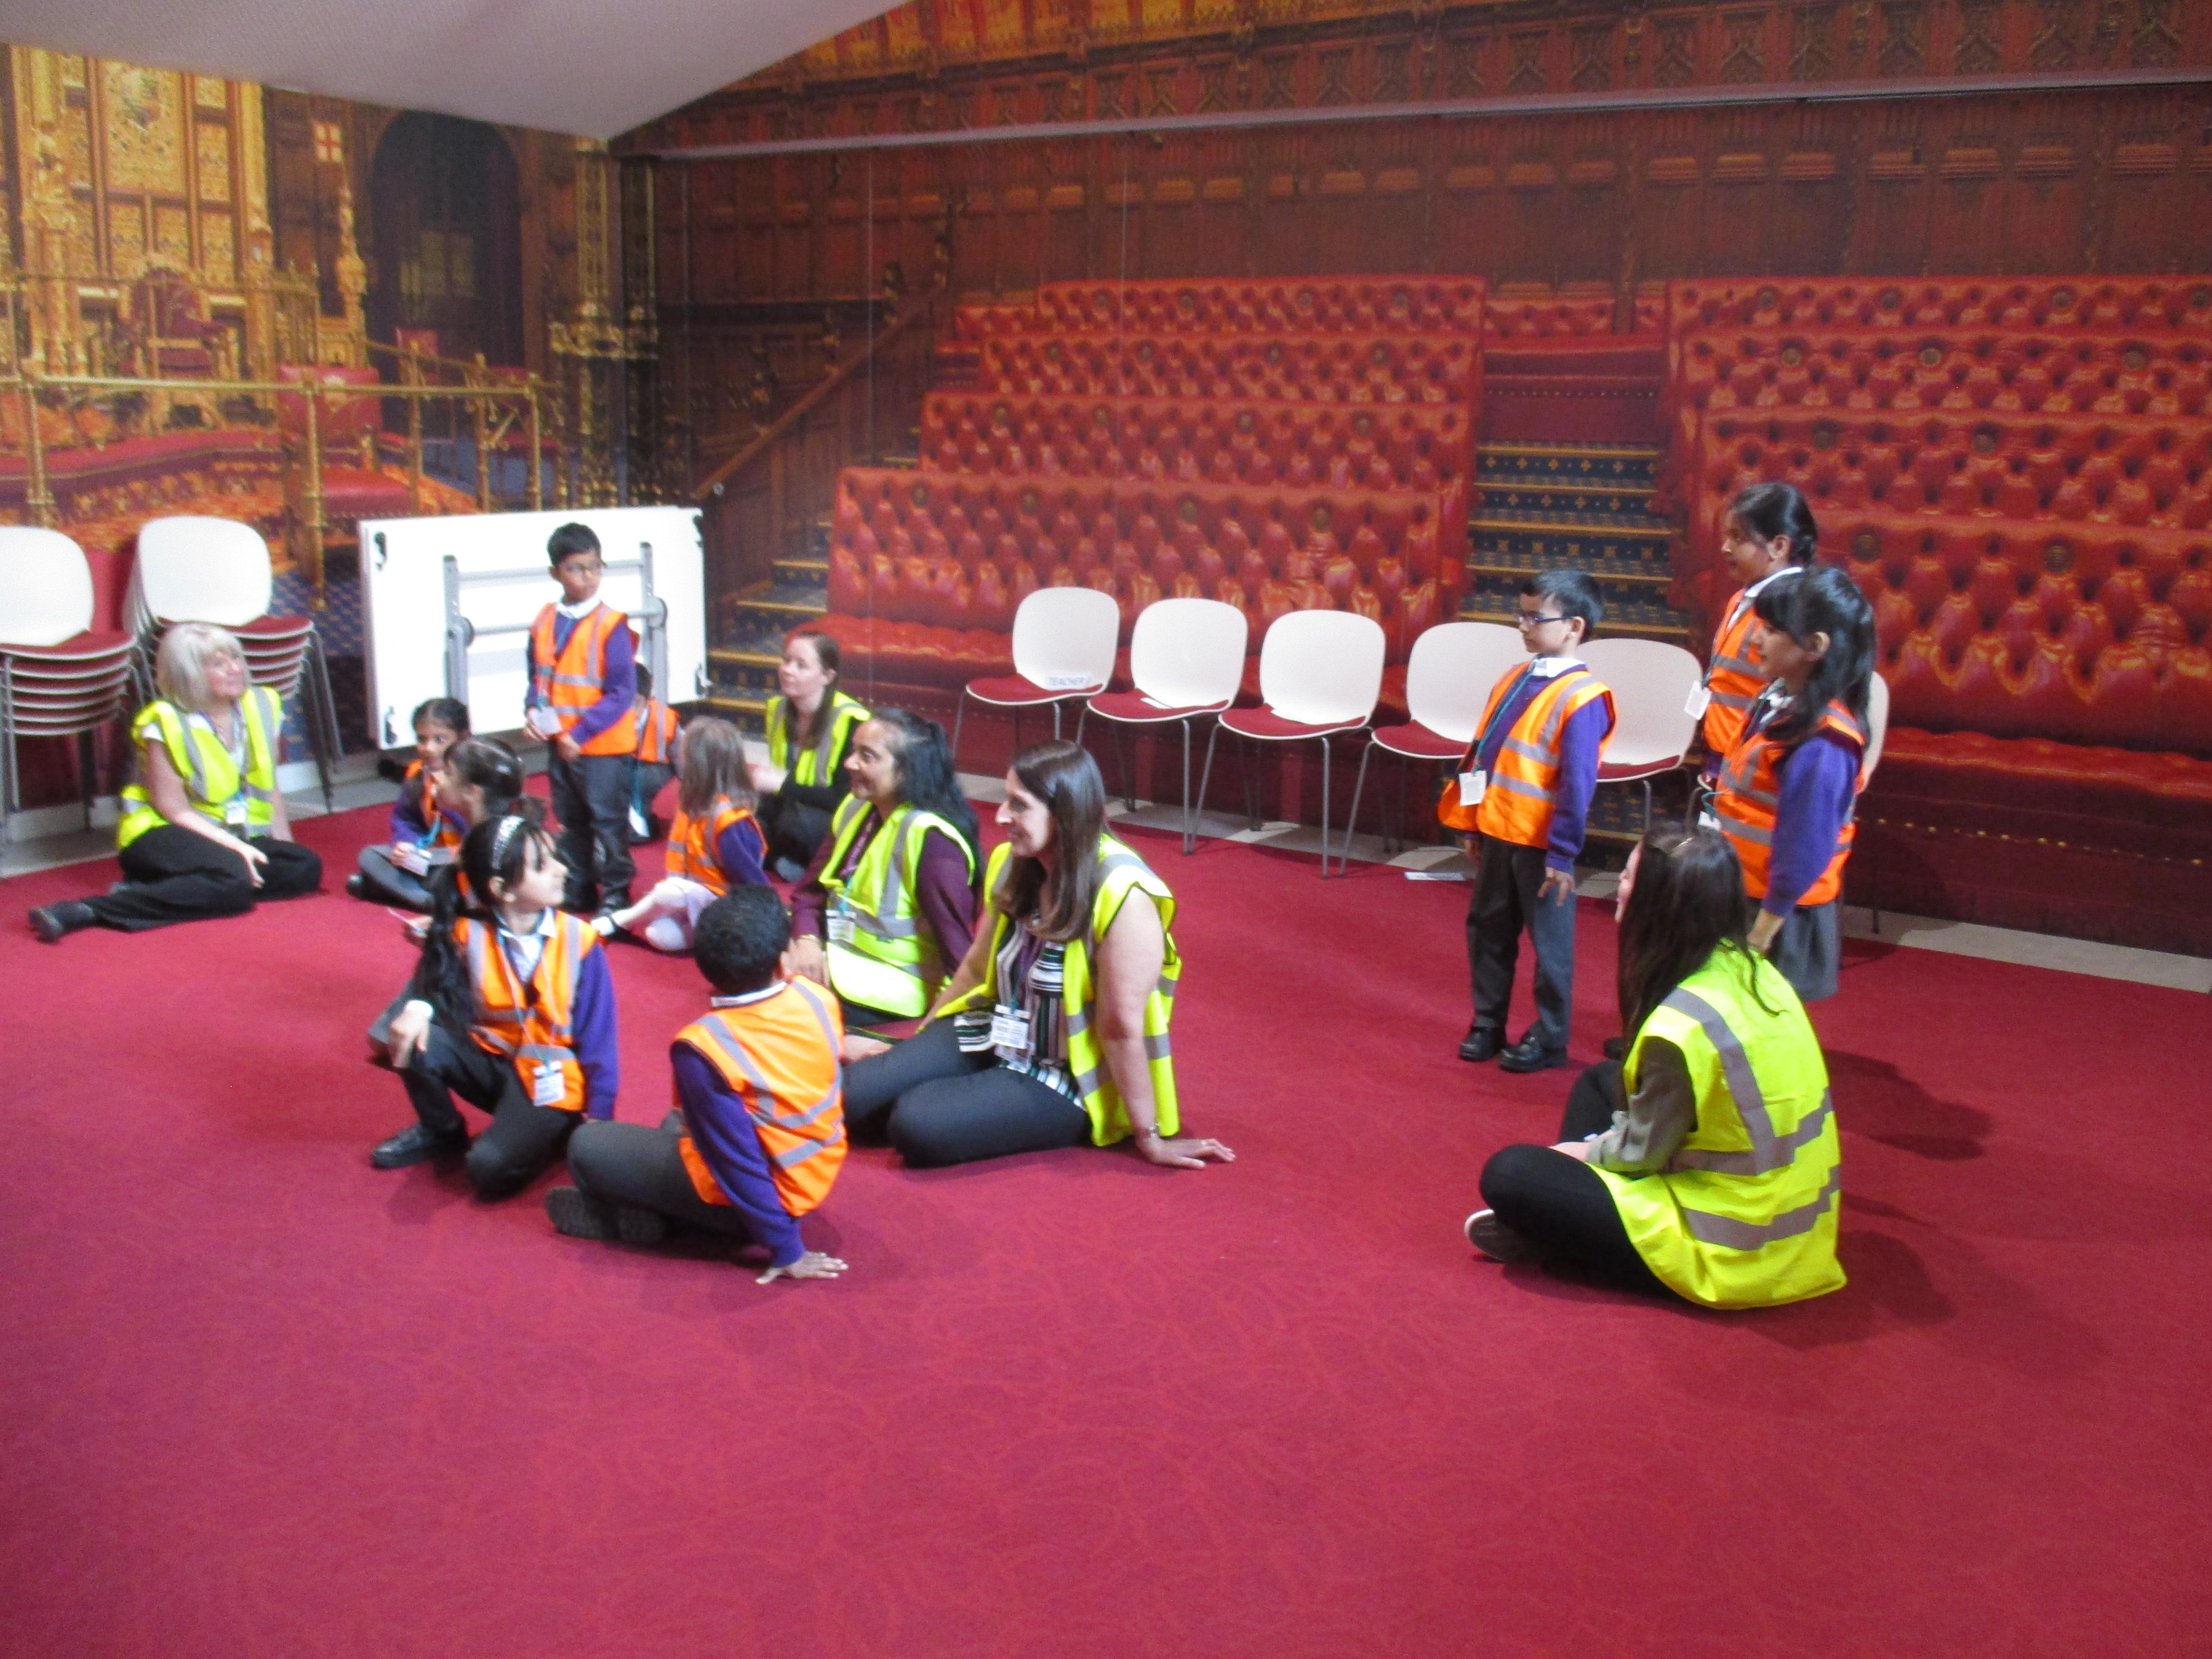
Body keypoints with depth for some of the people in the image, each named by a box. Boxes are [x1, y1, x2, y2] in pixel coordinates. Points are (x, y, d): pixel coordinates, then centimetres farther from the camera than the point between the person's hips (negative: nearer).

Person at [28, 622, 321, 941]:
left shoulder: (262, 708, 3)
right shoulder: (166, 724, -12)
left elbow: (270, 789, 10)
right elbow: (175, 810, -14)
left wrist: (284, 845, 0)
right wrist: (234, 846, -24)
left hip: (240, 837, 7)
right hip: (170, 836, -7)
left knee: (305, 868, -22)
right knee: (233, 878, -37)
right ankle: (89, 910, -37)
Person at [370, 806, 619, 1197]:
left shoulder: (578, 941, -15)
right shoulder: (468, 934, -13)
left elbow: (598, 1038, -11)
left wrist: (597, 1122, -13)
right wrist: (418, 1007, -23)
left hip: (549, 1081, -4)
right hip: (491, 1060, 4)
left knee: (491, 1169, -25)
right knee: (412, 1040, -22)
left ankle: (560, 1129, 8)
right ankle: (441, 1132, 8)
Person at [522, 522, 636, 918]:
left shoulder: (611, 625, -14)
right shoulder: (545, 622, 3)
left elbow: (622, 693, -15)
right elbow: (537, 677, 15)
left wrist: (581, 733, -20)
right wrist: (533, 710, -6)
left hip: (603, 744, -6)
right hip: (559, 742, 6)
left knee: (607, 819, 4)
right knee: (570, 819, 16)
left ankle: (615, 892, 17)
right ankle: (578, 889, 29)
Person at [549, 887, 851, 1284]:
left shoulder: (702, 1047, -29)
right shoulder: (817, 998, -12)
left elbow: (738, 1163, -25)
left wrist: (786, 1251, -16)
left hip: (753, 1192, -6)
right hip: (820, 1172, 6)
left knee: (586, 1146, 2)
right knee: (677, 1123, 29)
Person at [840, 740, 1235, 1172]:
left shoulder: (1121, 895, -27)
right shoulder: (1013, 864, -4)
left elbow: (1122, 1025, -24)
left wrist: (1149, 1138, -16)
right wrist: (917, 1048, 18)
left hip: (1067, 1076, -6)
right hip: (995, 1035, 6)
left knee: (918, 1126, -26)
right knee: (849, 1093, -10)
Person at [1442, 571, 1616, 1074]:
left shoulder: (1582, 698, -17)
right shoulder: (1513, 679, 6)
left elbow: (1577, 784, -18)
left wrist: (1563, 853, -17)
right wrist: (1475, 825, 13)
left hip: (1541, 844, -7)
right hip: (1496, 832, 7)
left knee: (1549, 942, 8)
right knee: (1488, 930, 17)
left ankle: (1549, 1039, 22)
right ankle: (1487, 1023, 32)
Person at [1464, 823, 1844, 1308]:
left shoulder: (1682, 1025, -28)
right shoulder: (1752, 968, -2)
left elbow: (1641, 1152, -15)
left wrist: (1585, 1152, 5)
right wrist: (1597, 1149, 7)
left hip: (1732, 1254, -9)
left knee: (1510, 1174, -6)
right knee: (1601, 1081, 20)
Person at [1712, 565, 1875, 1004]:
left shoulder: (1822, 742, -24)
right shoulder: (1781, 703, 3)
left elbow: (1804, 849, -22)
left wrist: (1761, 931, -18)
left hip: (1776, 911, -8)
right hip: (1743, 894, 8)